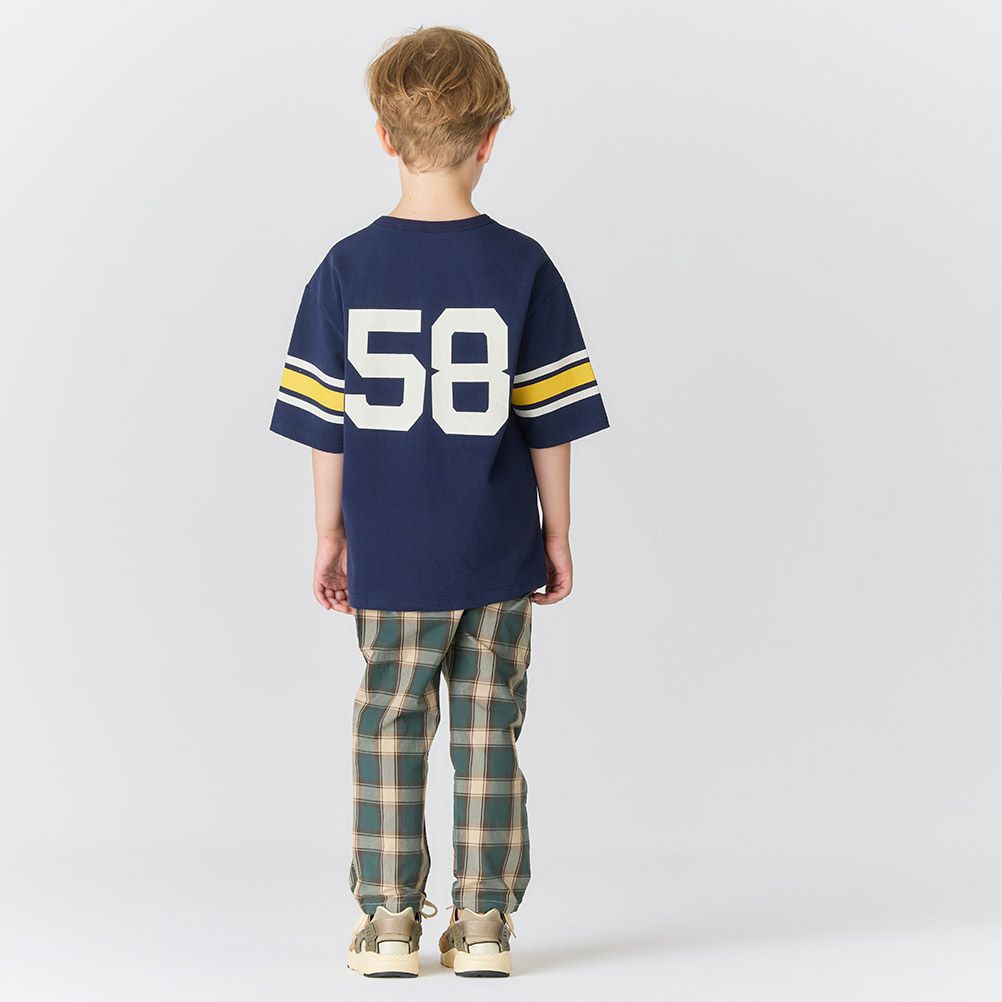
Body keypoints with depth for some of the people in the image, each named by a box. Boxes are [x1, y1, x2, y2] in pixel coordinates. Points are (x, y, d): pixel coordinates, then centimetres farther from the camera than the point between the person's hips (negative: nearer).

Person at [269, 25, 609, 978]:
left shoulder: (347, 269, -5)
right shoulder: (522, 268, -7)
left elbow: (326, 425, -1)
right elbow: (549, 424, -3)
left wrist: (330, 535, 10)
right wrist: (558, 535, 7)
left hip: (390, 554, 0)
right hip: (497, 555, 0)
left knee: (389, 730, 9)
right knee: (487, 732, 8)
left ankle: (389, 922, 11)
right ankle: (483, 923, 11)